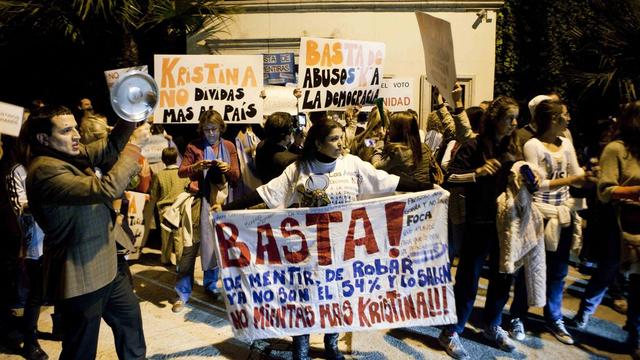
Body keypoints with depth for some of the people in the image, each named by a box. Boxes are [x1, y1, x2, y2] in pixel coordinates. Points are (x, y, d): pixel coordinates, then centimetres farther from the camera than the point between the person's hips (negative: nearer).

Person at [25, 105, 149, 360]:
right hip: (82, 276, -9)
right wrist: (134, 145, -24)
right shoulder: (45, 170, -24)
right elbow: (107, 189, -32)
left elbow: (110, 147, 8)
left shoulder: (71, 154, 3)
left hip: (107, 264, 9)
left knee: (130, 316, 26)